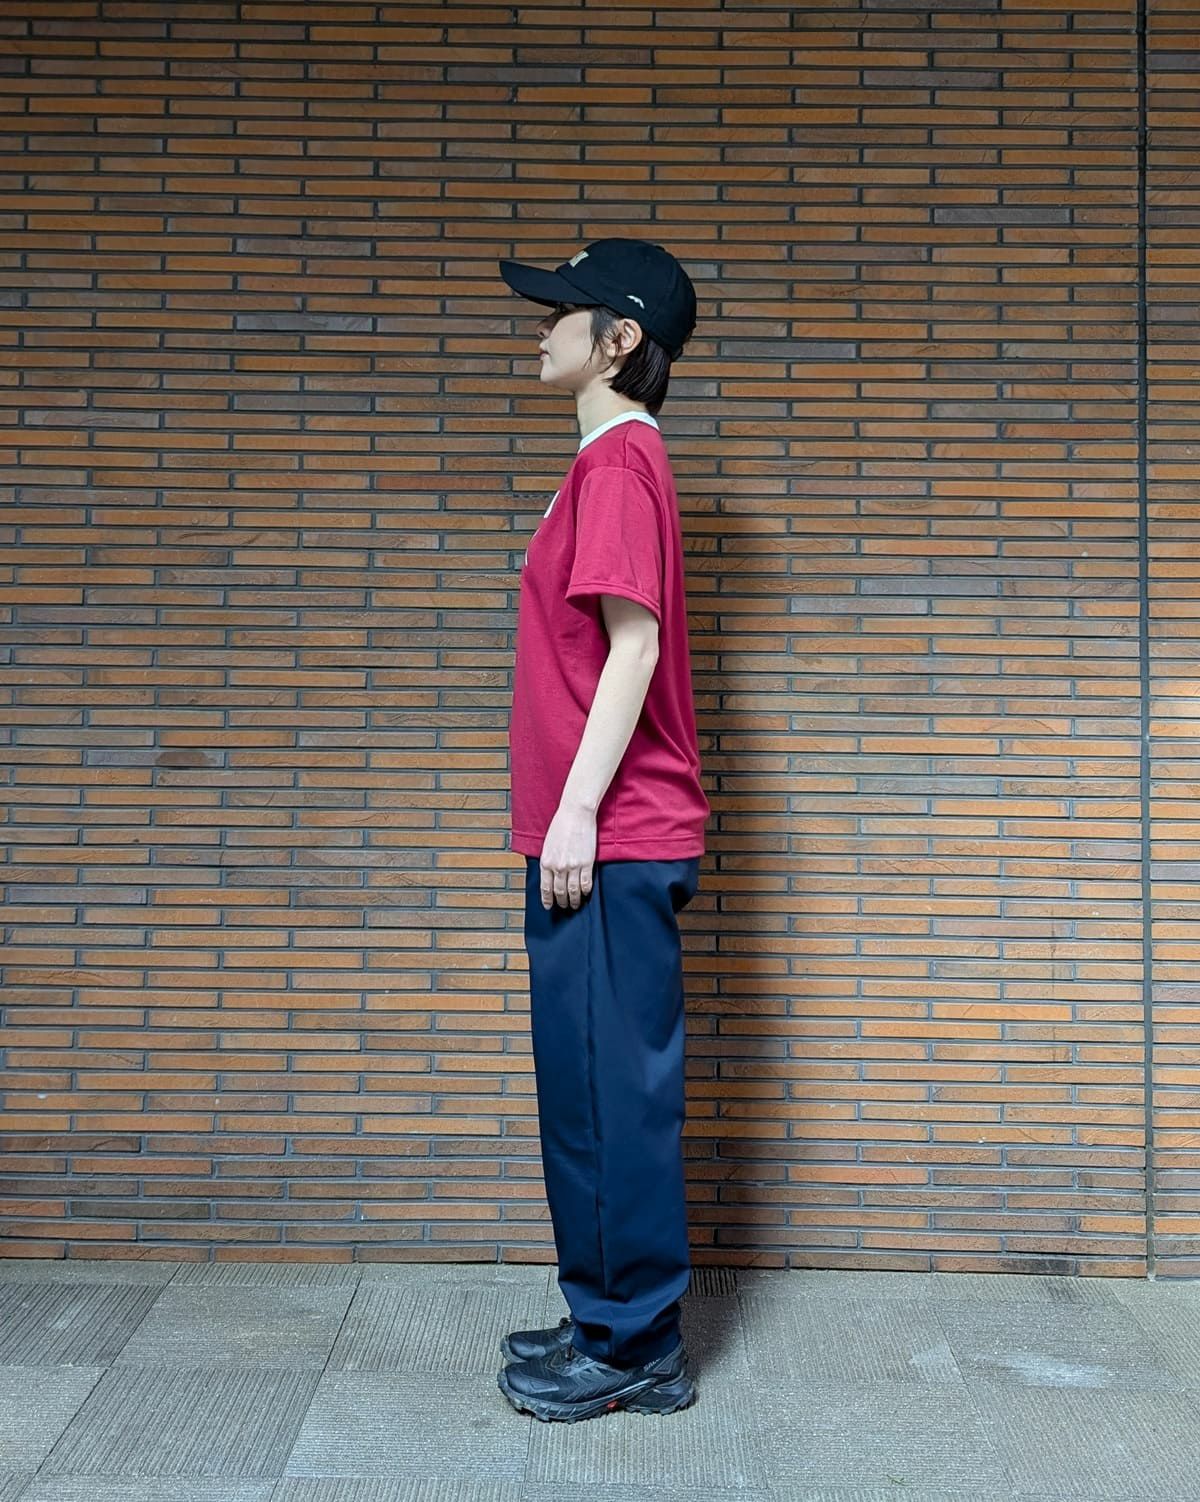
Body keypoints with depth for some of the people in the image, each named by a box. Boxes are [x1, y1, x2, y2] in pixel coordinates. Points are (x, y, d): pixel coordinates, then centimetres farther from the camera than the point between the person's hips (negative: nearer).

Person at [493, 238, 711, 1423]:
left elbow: (632, 641, -18)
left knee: (612, 1088, -2)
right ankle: (611, 1321, 27)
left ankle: (635, 1349, 11)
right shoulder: (611, 461, 20)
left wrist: (577, 811, -19)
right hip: (602, 840, 10)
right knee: (589, 1087, 15)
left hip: (609, 840, -10)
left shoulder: (619, 459, -10)